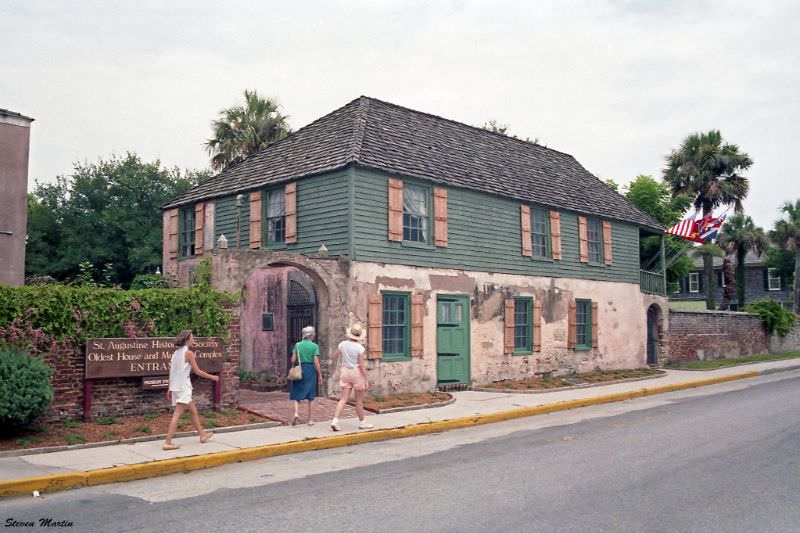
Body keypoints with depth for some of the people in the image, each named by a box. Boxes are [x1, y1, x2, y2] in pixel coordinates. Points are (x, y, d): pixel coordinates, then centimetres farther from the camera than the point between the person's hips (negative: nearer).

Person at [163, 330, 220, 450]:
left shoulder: (176, 353, 12)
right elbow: (197, 371, -9)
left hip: (175, 387, 8)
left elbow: (172, 371, 13)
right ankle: (168, 442, -10)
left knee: (193, 411, 18)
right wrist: (212, 377, 2)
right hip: (183, 387, -8)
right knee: (177, 414, -8)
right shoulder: (188, 353, -10)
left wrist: (170, 389, 17)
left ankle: (202, 434, 29)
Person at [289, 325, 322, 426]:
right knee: (311, 396, 8)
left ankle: (296, 413, -14)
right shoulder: (314, 346, -5)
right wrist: (320, 375, -4)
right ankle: (310, 420, 11)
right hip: (311, 371, -2)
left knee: (297, 395, 10)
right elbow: (316, 362, -10)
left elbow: (293, 360, -3)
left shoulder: (297, 345, 2)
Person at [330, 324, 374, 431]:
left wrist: (333, 362, 36)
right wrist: (366, 380, -10)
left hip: (345, 372, 4)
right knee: (359, 400, 9)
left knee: (343, 399, 4)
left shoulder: (343, 344, -3)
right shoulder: (360, 348, -15)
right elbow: (362, 365, -16)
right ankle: (362, 422, 22)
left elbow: (335, 356, 13)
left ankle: (335, 421, -10)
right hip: (358, 373, -4)